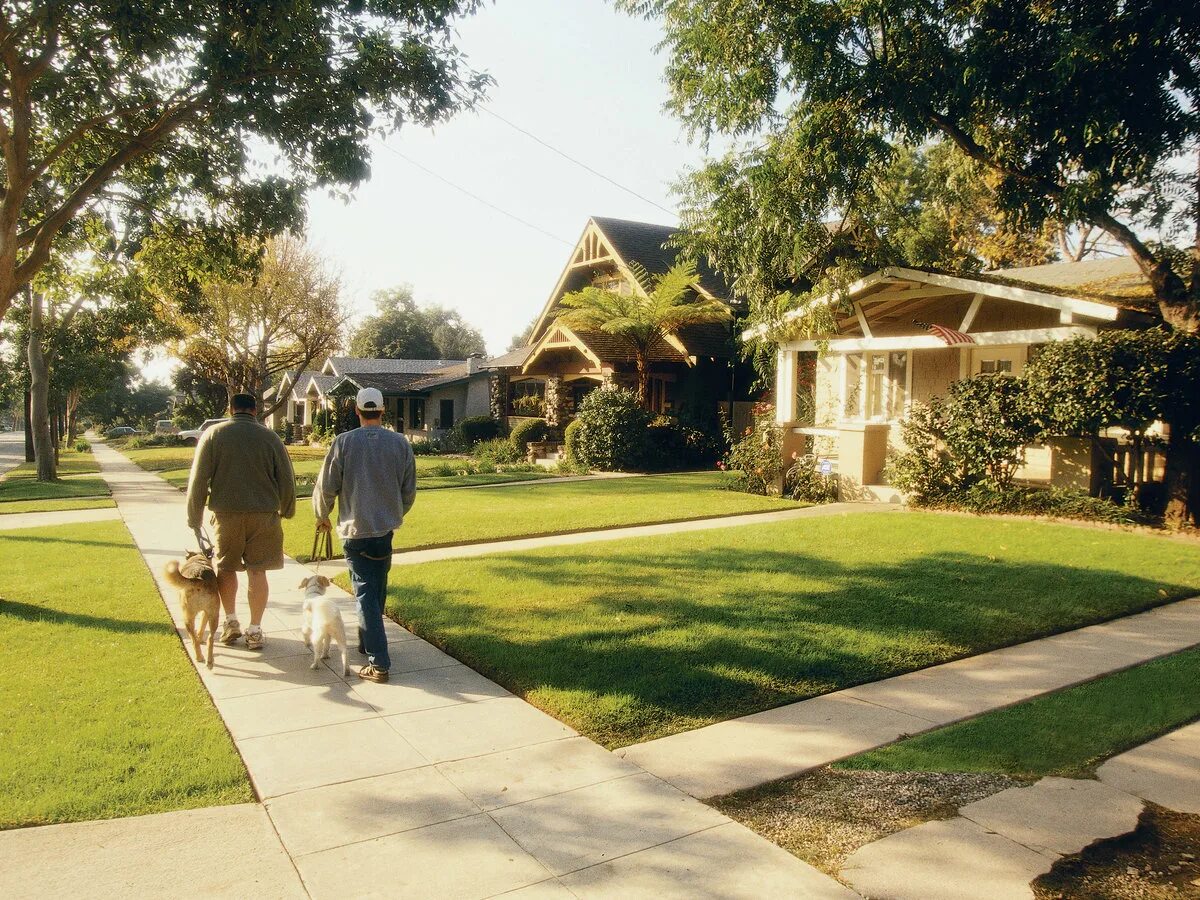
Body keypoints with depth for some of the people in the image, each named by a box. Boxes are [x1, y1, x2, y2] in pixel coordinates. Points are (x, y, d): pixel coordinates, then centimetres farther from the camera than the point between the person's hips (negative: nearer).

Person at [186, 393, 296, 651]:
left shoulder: (213, 434, 0)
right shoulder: (270, 437, 2)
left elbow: (198, 480, -2)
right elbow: (286, 479, 3)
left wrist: (194, 517, 5)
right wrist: (287, 510, 18)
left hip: (227, 514, 0)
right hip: (263, 514, 0)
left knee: (225, 568, 18)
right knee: (257, 572, 6)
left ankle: (230, 621, 24)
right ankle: (254, 631, 11)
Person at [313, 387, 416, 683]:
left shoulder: (344, 442, -8)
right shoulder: (400, 443, -1)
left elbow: (326, 486, -5)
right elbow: (409, 490, 5)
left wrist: (322, 516, 15)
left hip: (355, 529, -3)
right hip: (386, 528, 3)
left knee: (366, 594, -1)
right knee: (377, 589, 19)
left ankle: (378, 663, -5)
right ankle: (367, 642, 35)